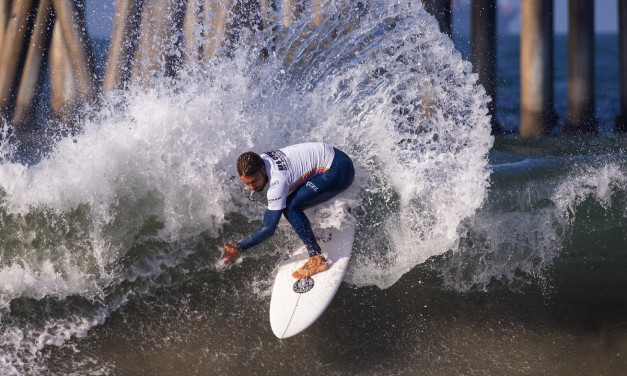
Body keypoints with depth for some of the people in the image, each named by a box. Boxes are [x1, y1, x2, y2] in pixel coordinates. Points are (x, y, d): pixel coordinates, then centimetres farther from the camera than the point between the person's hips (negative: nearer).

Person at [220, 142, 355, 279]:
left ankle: (317, 259, -16)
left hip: (339, 170, -10)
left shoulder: (277, 181, -30)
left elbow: (269, 229, -24)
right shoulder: (259, 161, -6)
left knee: (291, 208, -22)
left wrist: (239, 248, -21)